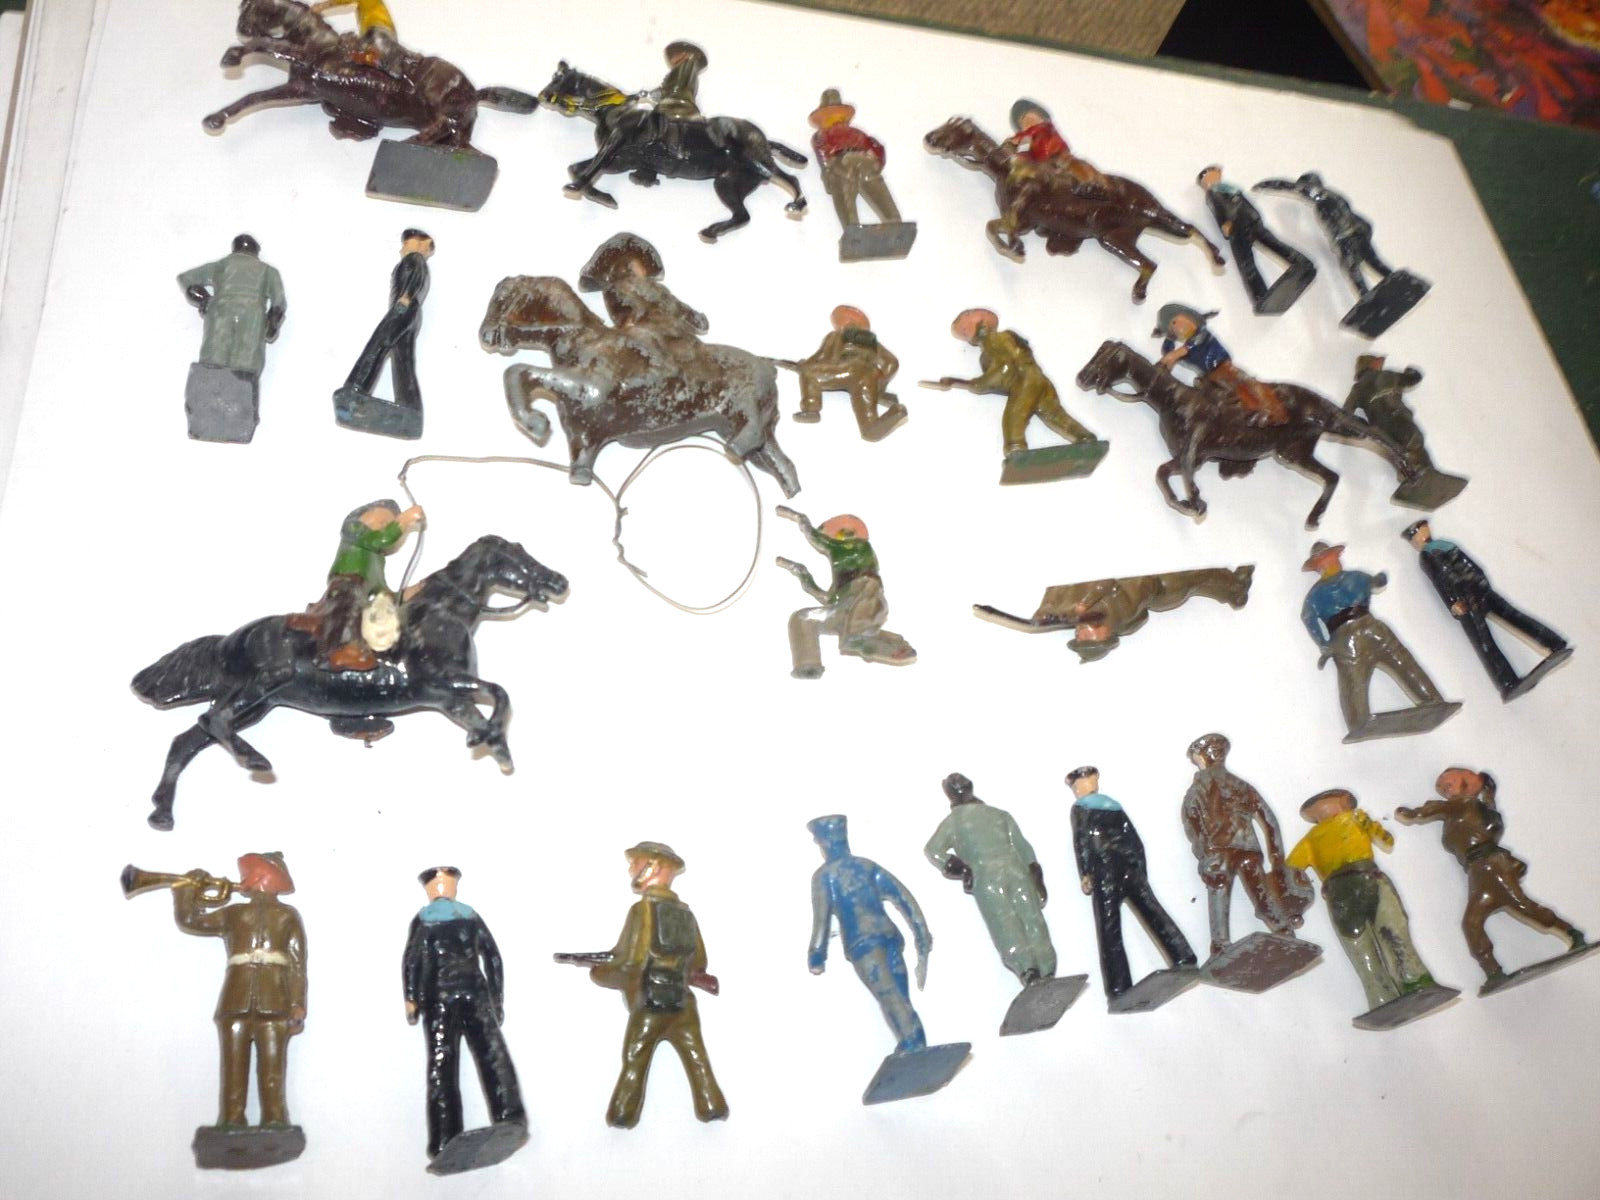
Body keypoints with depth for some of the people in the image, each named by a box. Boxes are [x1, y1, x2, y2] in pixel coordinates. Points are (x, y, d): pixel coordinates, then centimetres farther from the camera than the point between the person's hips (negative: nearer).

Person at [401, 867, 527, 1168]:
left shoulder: (423, 919, 6)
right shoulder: (471, 916, 12)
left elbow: (412, 960, -7)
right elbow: (493, 959, 12)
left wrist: (411, 1000, -2)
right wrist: (497, 1001, 18)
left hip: (438, 999, -1)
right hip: (474, 995, 1)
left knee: (442, 1069, 2)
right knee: (493, 1057, -5)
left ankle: (444, 1143, -2)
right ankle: (510, 1119, -22)